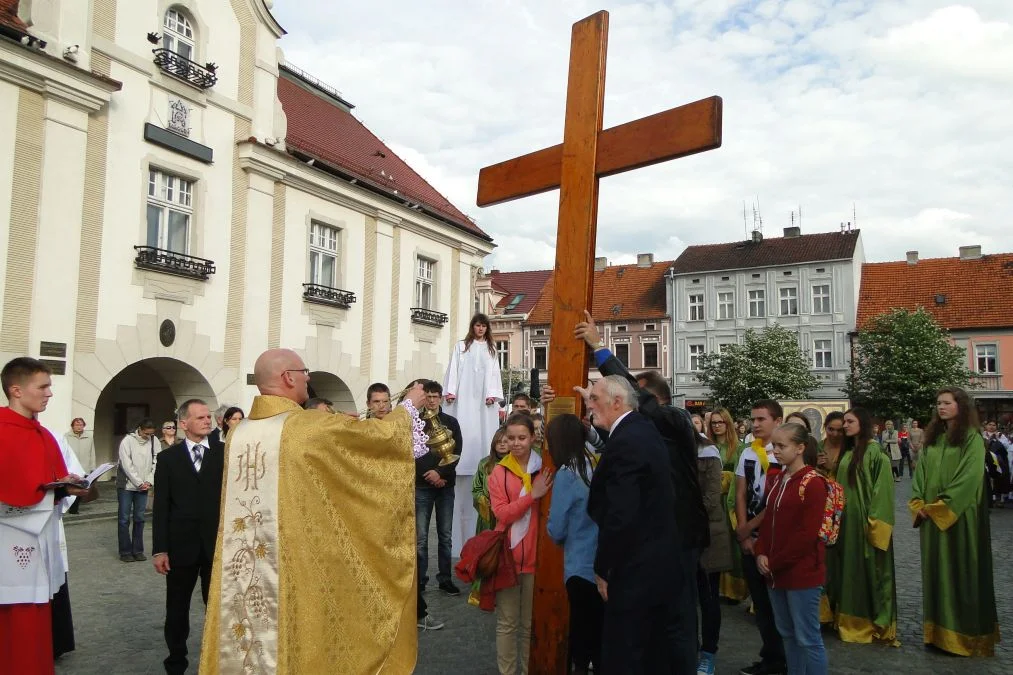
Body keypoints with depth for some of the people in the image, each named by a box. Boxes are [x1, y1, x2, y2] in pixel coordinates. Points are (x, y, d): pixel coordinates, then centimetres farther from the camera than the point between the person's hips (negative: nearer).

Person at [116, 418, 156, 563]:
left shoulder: (153, 442, 0)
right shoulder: (127, 441, -11)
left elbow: (154, 463, 2)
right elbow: (127, 465, -13)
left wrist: (149, 482, -10)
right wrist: (139, 483, -13)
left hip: (143, 487, 3)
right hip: (126, 486, -3)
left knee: (139, 519, 6)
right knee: (124, 519, 2)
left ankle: (138, 550, 13)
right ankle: (125, 551, 9)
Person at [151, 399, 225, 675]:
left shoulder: (224, 453, 1)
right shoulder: (168, 457, 3)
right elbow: (161, 506, 0)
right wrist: (159, 549, -5)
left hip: (217, 544, 0)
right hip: (181, 545, 1)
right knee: (177, 608, 14)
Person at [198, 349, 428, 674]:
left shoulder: (239, 432, 4)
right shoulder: (311, 427, -15)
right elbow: (377, 433, -6)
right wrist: (410, 405, 13)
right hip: (295, 568, -6)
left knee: (248, 632, 15)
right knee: (288, 638, 7)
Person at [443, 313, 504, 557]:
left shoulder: (491, 349, 19)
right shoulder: (461, 346, 13)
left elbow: (494, 373, 11)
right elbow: (454, 368, 4)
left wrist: (493, 394, -2)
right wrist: (450, 391, -8)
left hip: (484, 399, 2)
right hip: (465, 397, -2)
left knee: (484, 434, -7)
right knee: (465, 433, -10)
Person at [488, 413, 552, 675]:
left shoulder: (545, 468, 1)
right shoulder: (499, 472, 1)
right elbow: (501, 514, -11)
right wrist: (532, 495, -19)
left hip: (537, 555, 0)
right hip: (507, 555, 0)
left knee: (532, 623, 11)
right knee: (507, 622, 9)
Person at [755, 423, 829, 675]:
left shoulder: (813, 483, -13)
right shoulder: (778, 480, 11)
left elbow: (807, 533, -17)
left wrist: (776, 562, -14)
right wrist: (762, 554, -1)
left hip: (802, 573, -8)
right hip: (776, 572, 8)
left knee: (808, 638, 1)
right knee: (788, 634, 17)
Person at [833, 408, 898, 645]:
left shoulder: (875, 452, -12)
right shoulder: (847, 452, 12)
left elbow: (883, 487, -17)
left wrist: (874, 520, -19)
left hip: (865, 519, -8)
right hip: (847, 518, 8)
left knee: (869, 569, 1)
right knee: (850, 568, 12)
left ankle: (875, 622, 13)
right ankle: (852, 620, 23)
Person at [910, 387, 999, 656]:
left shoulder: (972, 438, -7)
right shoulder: (932, 438, 13)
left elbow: (969, 478, -16)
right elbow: (920, 474, 11)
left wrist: (940, 507, -16)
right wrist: (919, 505, -2)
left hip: (959, 517, -6)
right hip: (931, 517, 6)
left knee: (961, 570, 0)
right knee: (936, 571, 10)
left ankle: (964, 632, 10)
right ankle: (940, 630, 18)